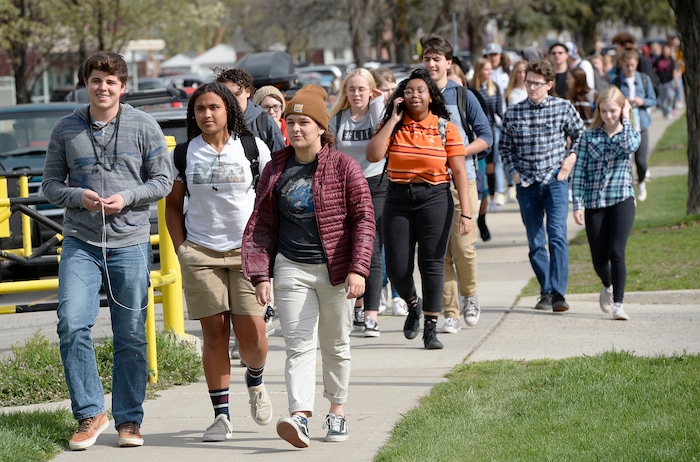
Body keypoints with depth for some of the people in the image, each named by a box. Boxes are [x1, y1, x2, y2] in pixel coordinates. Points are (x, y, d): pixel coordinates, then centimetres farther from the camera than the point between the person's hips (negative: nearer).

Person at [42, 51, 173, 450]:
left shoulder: (144, 127, 2)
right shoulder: (66, 130, 6)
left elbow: (163, 180, 4)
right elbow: (51, 184, 11)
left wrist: (127, 198, -12)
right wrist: (78, 196, -10)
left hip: (131, 243, -1)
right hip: (80, 243, 1)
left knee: (131, 335, 3)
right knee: (72, 325, -14)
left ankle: (129, 420, 14)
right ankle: (90, 413, -3)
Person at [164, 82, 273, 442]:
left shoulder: (252, 147, 2)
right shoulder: (185, 153, 5)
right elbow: (172, 203, 12)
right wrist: (180, 247, 3)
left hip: (247, 251, -1)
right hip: (200, 254, 1)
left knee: (251, 332, -8)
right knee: (214, 332, -2)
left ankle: (255, 381, 25)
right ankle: (221, 416, 3)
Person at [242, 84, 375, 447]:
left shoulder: (343, 166, -3)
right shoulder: (276, 169, 5)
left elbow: (363, 219, -6)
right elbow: (262, 224, 7)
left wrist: (357, 269, -16)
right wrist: (259, 274, -2)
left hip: (335, 270, -1)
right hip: (291, 269, 1)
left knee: (335, 345, 12)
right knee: (299, 345, -9)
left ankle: (337, 411, 26)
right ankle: (300, 416, -22)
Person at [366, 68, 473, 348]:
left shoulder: (445, 127, 0)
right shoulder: (393, 125, 4)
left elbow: (459, 172, -3)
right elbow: (373, 155, -12)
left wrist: (465, 212, -10)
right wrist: (393, 119, -9)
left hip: (434, 198, -2)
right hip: (398, 199, 2)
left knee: (432, 264, -2)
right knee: (397, 268, 1)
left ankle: (431, 329, 7)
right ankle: (413, 305, 33)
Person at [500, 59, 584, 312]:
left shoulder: (563, 107, 0)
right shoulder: (513, 113, 3)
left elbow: (581, 134, 13)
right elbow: (505, 146, 14)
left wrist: (571, 157, 0)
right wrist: (514, 171, 3)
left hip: (555, 180, -2)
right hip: (527, 183, 2)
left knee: (557, 236, -15)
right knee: (535, 242, 6)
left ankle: (558, 293, -18)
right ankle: (546, 291, 17)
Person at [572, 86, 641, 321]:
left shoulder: (630, 134, 5)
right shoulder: (589, 136, 5)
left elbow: (630, 146, -21)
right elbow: (579, 170, 3)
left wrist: (625, 119, -8)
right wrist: (577, 204, -5)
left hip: (621, 199, -1)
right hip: (594, 202, 1)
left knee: (616, 252, -13)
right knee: (599, 258, 5)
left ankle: (618, 303, -7)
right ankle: (608, 286, 37)